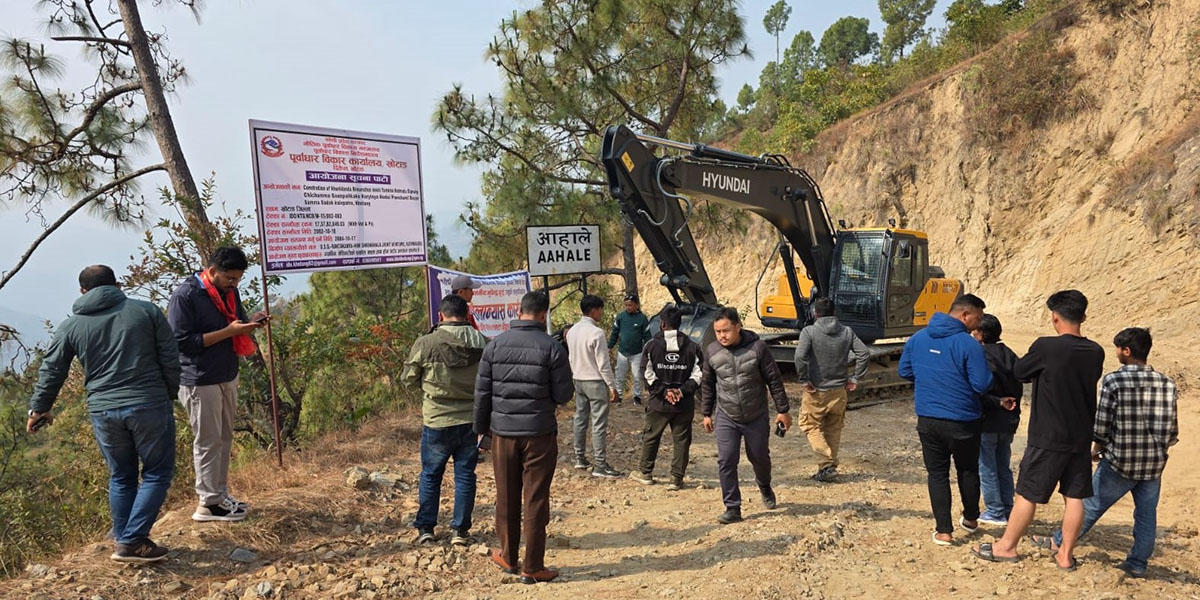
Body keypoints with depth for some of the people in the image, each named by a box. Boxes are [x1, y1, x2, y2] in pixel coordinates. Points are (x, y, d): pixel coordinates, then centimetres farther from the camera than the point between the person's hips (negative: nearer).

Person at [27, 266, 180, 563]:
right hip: (149, 406, -3)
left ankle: (124, 541, 22)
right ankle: (133, 541, 1)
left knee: (121, 477, 18)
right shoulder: (147, 310, 2)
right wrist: (170, 393, 16)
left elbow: (51, 371, 13)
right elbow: (170, 358, 1)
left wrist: (39, 408, 28)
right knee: (157, 473, 8)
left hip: (103, 412, 3)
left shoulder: (72, 325, 8)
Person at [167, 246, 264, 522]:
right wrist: (228, 332, -24)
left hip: (227, 377, 8)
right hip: (200, 382, -8)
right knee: (208, 442, 0)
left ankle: (221, 494, 25)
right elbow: (182, 342, -20)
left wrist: (250, 324, -5)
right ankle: (209, 504, 10)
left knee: (224, 439, 14)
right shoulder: (185, 295, -17)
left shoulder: (229, 292, 7)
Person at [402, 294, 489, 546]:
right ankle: (461, 530, 16)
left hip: (437, 421, -2)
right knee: (465, 474, 11)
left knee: (430, 475, 15)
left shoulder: (425, 343, -12)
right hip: (471, 420, 2)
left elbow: (409, 379, -1)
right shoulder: (483, 343, -5)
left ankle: (425, 528, 22)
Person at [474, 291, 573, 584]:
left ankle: (508, 557, 29)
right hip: (539, 433, -3)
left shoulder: (495, 345, 0)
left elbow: (482, 392, 2)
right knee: (536, 501, 5)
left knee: (506, 499, 15)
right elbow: (563, 394, -8)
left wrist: (481, 427, 14)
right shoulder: (551, 347, -10)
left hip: (503, 432, 3)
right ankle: (532, 567, 11)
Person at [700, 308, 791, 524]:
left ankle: (764, 486, 47)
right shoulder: (712, 351, -6)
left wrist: (782, 410, -4)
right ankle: (733, 508, 4)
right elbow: (707, 384, 8)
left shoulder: (757, 347, -13)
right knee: (726, 462, -7)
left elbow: (774, 379, -6)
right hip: (725, 417, 1)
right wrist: (706, 413, 11)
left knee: (760, 457, 16)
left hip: (757, 417, -1)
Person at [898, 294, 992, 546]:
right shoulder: (969, 344, -16)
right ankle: (970, 519, 38)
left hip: (927, 420, 3)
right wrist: (989, 373, 4)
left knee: (937, 473, 11)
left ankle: (944, 531, 11)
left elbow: (904, 371, 10)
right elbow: (982, 384, -16)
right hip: (962, 421, -3)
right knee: (968, 470, 20)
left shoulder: (917, 338, 1)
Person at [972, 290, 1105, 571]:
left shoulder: (1046, 347, -18)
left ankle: (1006, 547, 17)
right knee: (1074, 497, 11)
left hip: (1047, 438, -5)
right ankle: (1066, 555, 20)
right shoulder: (1095, 352, -1)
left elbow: (1020, 371, -4)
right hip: (1081, 438, 5)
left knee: (1027, 494, 5)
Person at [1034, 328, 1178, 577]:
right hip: (1154, 464, 4)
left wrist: (1096, 450, 7)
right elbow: (1173, 433, 4)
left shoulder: (1113, 380, -13)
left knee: (1092, 504, 10)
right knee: (1146, 514, 14)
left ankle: (1059, 543, 24)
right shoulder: (1167, 384, 0)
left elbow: (1101, 424, -11)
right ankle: (1138, 564, 21)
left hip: (1120, 462, -4)